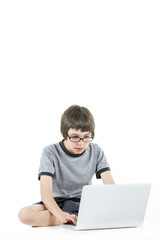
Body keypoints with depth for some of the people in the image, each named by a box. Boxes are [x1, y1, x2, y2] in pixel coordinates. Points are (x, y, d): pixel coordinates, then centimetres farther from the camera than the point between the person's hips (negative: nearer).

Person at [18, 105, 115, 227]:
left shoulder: (96, 152, -4)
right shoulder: (51, 153, -13)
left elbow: (110, 186, -11)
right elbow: (45, 193, -24)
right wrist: (61, 215, -44)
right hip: (57, 202, 0)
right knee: (25, 214, -33)